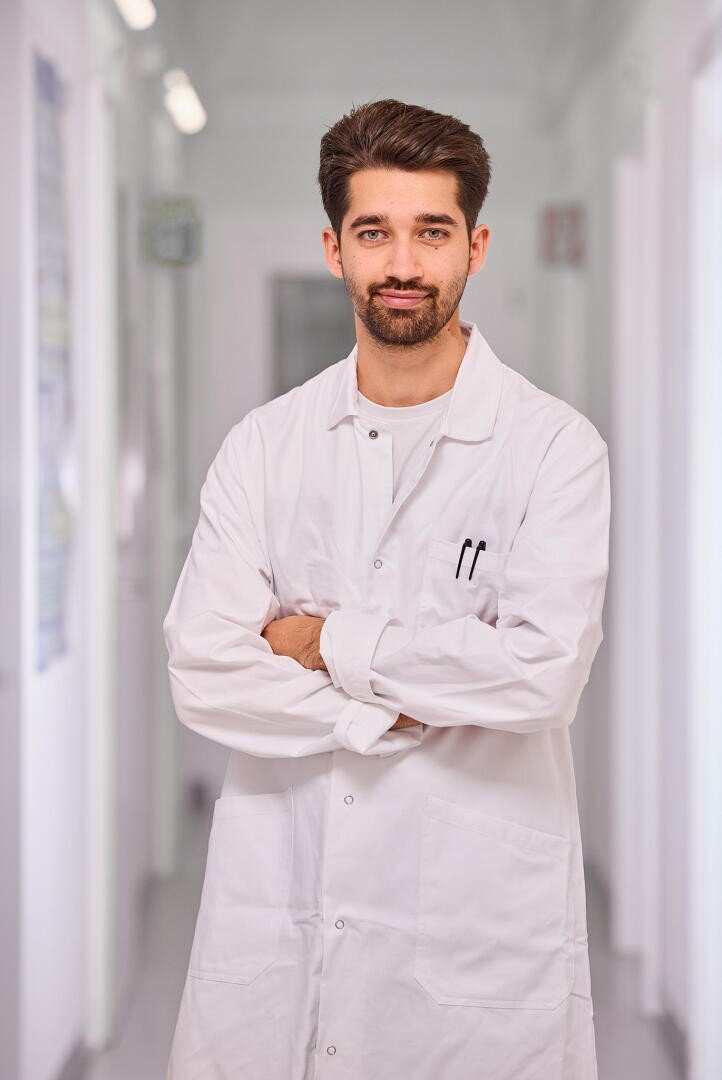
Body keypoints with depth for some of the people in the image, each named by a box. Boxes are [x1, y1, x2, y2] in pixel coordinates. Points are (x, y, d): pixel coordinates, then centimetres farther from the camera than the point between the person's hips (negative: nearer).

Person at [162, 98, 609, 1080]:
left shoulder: (555, 445, -5)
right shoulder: (264, 444, 5)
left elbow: (545, 671, -17)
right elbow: (200, 673, -4)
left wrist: (329, 642, -9)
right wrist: (395, 711, -12)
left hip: (477, 921, -2)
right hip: (276, 908, 3)